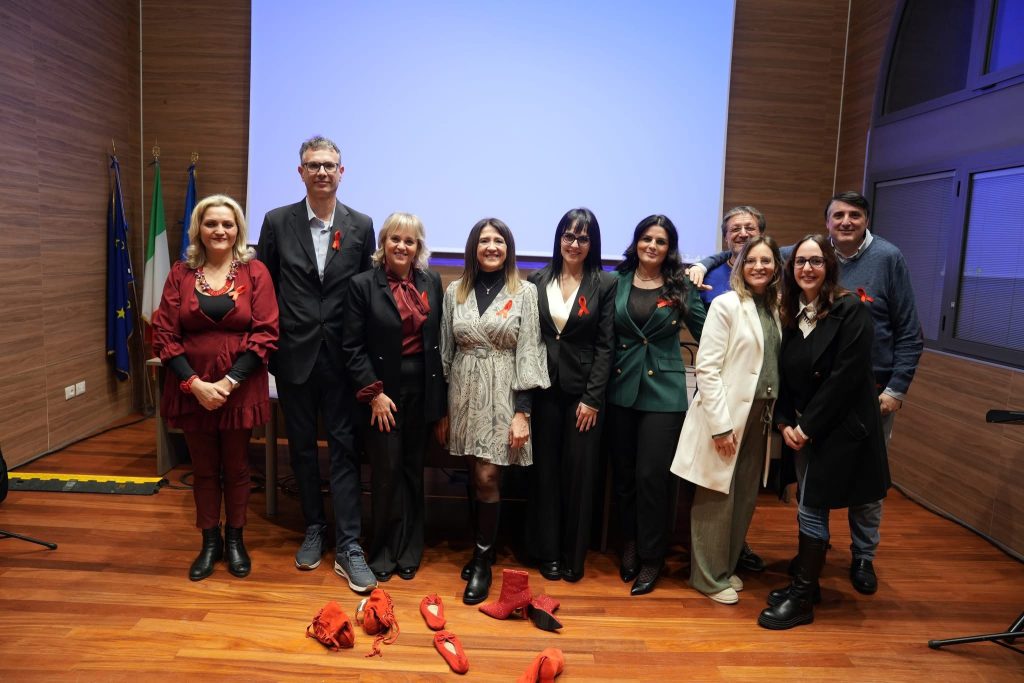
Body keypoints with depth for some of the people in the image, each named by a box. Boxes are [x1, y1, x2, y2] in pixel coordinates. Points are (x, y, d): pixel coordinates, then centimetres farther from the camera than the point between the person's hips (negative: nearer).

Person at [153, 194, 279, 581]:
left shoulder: (255, 272, -3)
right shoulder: (181, 274, 3)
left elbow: (265, 334, -8)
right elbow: (164, 336, -1)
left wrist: (230, 381, -15)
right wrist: (196, 384, -12)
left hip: (241, 387, -1)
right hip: (191, 388, 2)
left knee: (236, 467, 12)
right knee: (203, 469, 14)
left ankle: (235, 539, 30)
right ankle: (210, 541, 31)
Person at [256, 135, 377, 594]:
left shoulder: (361, 226, 1)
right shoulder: (277, 222, 1)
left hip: (341, 357, -1)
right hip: (295, 354, 1)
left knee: (344, 448, 1)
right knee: (302, 447, 12)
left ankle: (348, 547, 7)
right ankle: (313, 530, 29)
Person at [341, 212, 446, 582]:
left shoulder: (431, 282, 6)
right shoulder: (363, 284, -5)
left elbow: (438, 340, 8)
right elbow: (352, 347, -6)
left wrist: (441, 396, 5)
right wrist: (374, 392, -12)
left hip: (421, 388, 3)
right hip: (383, 390, -3)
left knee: (412, 471, 12)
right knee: (387, 472, 1)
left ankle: (409, 550, 26)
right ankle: (384, 551, 20)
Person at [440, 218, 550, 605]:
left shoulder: (525, 292, -2)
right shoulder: (455, 291, 6)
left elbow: (528, 354, -5)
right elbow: (446, 350, 9)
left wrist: (522, 411, -11)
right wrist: (441, 407, 6)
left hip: (503, 395, -3)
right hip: (464, 394, 3)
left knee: (487, 478, -5)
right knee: (474, 477, 9)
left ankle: (483, 562, 11)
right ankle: (482, 548, 28)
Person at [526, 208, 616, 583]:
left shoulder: (605, 284, 0)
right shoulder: (537, 280, 6)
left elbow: (605, 346, -3)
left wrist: (592, 397, -8)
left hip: (583, 390, -2)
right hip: (543, 387, 2)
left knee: (580, 473, 4)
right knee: (545, 470, 7)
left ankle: (574, 555, 19)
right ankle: (548, 552, 21)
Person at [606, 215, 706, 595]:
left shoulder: (681, 288, 1)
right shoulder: (617, 282, 4)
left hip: (663, 391, -2)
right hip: (621, 388, 2)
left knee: (652, 475, -2)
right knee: (623, 473, 11)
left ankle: (651, 558, 15)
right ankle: (629, 543, 31)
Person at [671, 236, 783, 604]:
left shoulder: (776, 309, 10)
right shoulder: (726, 305, -10)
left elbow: (775, 365, 14)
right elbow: (707, 368, -14)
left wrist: (776, 416, 7)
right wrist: (721, 424, -18)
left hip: (760, 416, 6)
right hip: (727, 416, -6)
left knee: (745, 497, 13)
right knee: (717, 498, 4)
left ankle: (725, 566, 30)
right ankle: (709, 576, 19)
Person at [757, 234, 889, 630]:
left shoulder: (850, 311, -12)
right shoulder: (789, 312, 7)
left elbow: (846, 376, -18)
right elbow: (784, 374, 7)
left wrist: (808, 427, -16)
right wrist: (785, 422, -5)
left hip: (838, 428, -6)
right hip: (803, 428, 6)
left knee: (811, 508, -3)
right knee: (808, 506, 13)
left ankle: (802, 599, 10)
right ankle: (805, 583, 28)